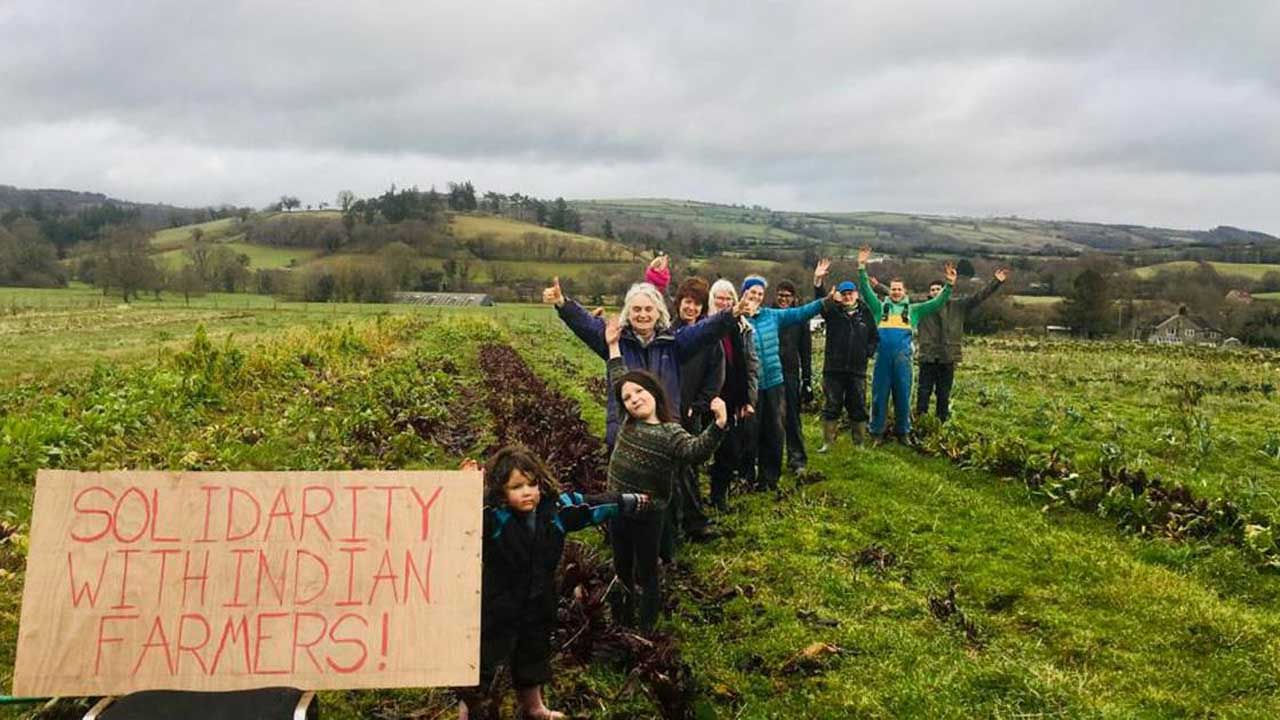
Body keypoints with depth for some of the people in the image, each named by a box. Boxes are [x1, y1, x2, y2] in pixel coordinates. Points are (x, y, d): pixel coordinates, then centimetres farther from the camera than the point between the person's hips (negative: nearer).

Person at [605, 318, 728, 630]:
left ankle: (646, 632, 24)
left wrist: (719, 425, -53)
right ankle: (621, 626, 37)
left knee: (646, 575, 9)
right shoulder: (629, 423, 1)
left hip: (647, 514, -6)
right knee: (621, 571, 20)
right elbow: (618, 381, 16)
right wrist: (613, 347, 18)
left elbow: (697, 450, -37)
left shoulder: (670, 433, -18)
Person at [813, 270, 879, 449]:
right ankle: (827, 442, 9)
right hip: (833, 369, -1)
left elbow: (875, 337, 16)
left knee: (858, 408, 9)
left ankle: (860, 443, 18)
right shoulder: (833, 311, 2)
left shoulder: (865, 313, 7)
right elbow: (820, 303, -17)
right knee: (830, 407, 2)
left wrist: (868, 352, -1)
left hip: (857, 369, 1)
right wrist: (818, 282, -32)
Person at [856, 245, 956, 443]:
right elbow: (866, 290, 4)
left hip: (903, 359, 1)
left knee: (903, 396, 7)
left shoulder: (914, 310, 16)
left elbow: (937, 303, 12)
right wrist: (862, 268, -7)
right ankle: (876, 432, 12)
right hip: (882, 357, -1)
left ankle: (903, 432, 19)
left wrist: (949, 285, 1)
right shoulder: (880, 307, 13)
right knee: (879, 395, 3)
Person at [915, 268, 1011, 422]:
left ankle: (943, 422, 19)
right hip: (927, 357, -1)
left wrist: (996, 282, -3)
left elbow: (978, 297, 5)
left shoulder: (958, 306, 7)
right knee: (924, 391, 2)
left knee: (944, 394, 10)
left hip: (948, 358, 1)